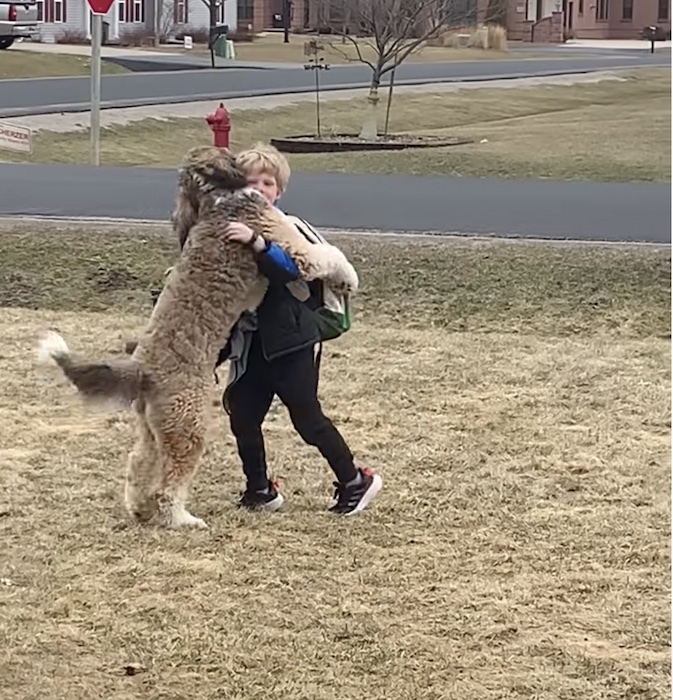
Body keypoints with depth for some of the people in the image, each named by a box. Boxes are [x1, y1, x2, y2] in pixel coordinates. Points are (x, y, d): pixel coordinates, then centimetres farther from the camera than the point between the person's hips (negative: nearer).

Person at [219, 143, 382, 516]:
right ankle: (260, 490, 23)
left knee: (308, 418, -1)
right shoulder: (230, 229, 7)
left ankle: (355, 481, 15)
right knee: (243, 417, 6)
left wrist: (256, 242, -45)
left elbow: (290, 267, -31)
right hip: (251, 344, 6)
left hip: (289, 342, -6)